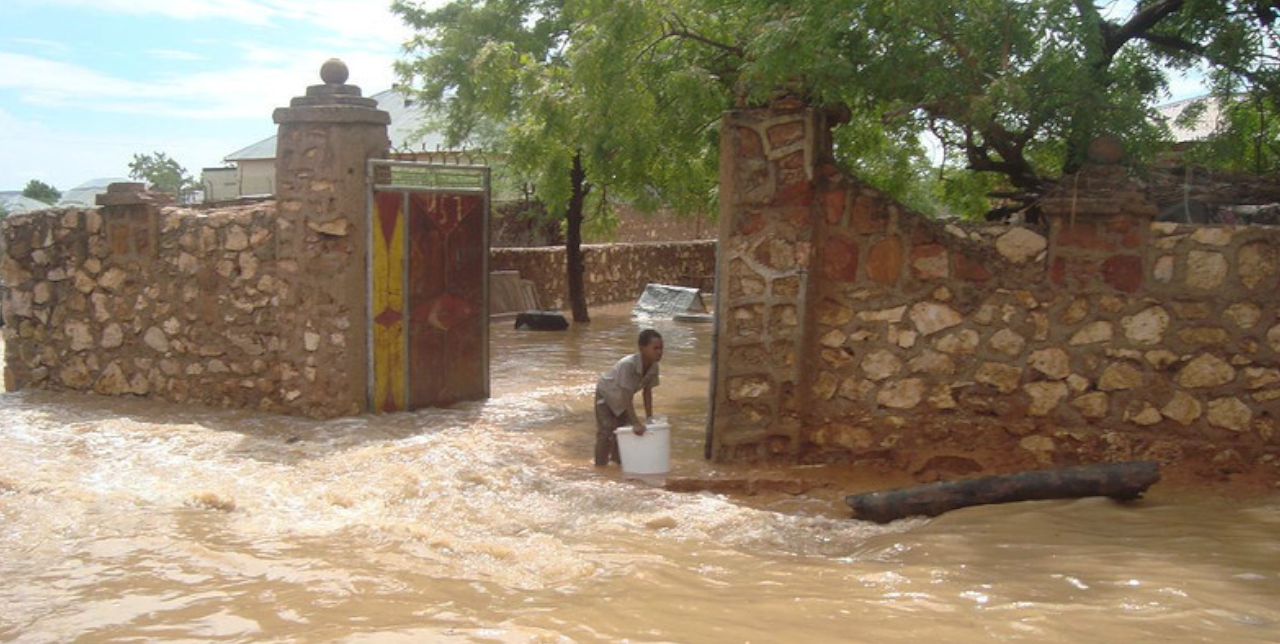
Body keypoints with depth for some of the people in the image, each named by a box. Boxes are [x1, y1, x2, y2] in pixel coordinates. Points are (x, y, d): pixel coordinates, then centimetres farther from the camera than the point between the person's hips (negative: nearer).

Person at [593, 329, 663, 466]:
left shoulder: (654, 367, -23)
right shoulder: (627, 365, -43)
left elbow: (647, 391, -10)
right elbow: (626, 397, -42)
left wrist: (649, 417, -11)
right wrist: (636, 423, -42)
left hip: (623, 398, 6)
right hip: (606, 394, -6)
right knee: (606, 432, -6)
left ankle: (618, 459, 28)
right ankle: (601, 465, 5)